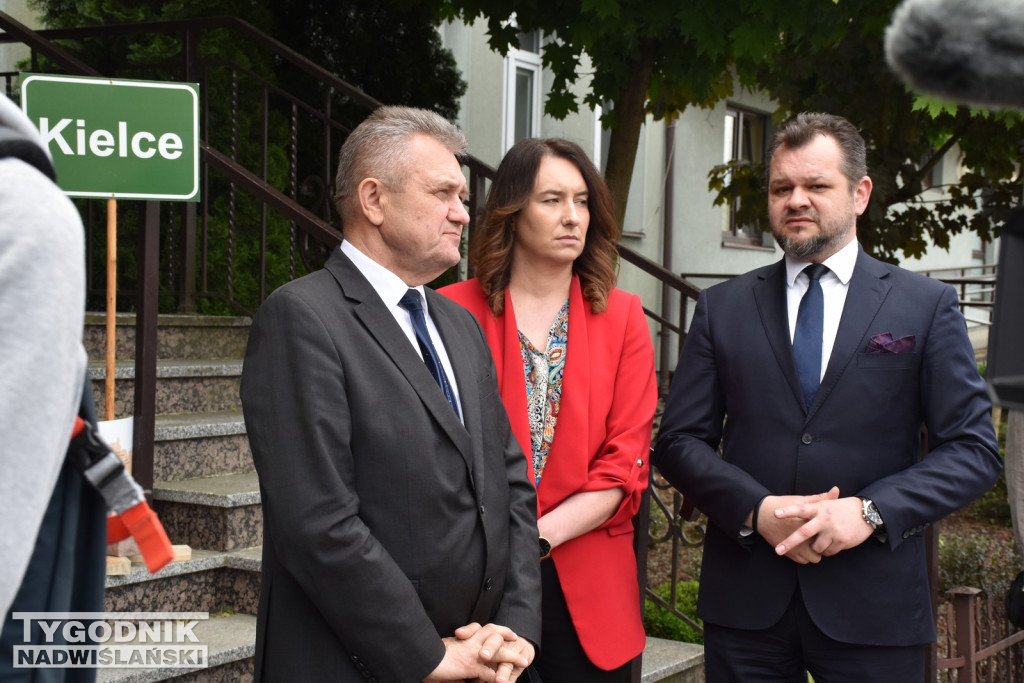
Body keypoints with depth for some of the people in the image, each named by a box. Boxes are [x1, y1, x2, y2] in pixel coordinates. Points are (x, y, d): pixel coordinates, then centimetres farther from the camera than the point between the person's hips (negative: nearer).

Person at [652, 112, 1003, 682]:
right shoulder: (723, 307, 8)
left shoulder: (927, 306, 3)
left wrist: (871, 511, -15)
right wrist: (757, 509, -13)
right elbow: (679, 440, 4)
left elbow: (975, 449, -1)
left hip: (873, 606, -1)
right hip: (745, 599, 1)